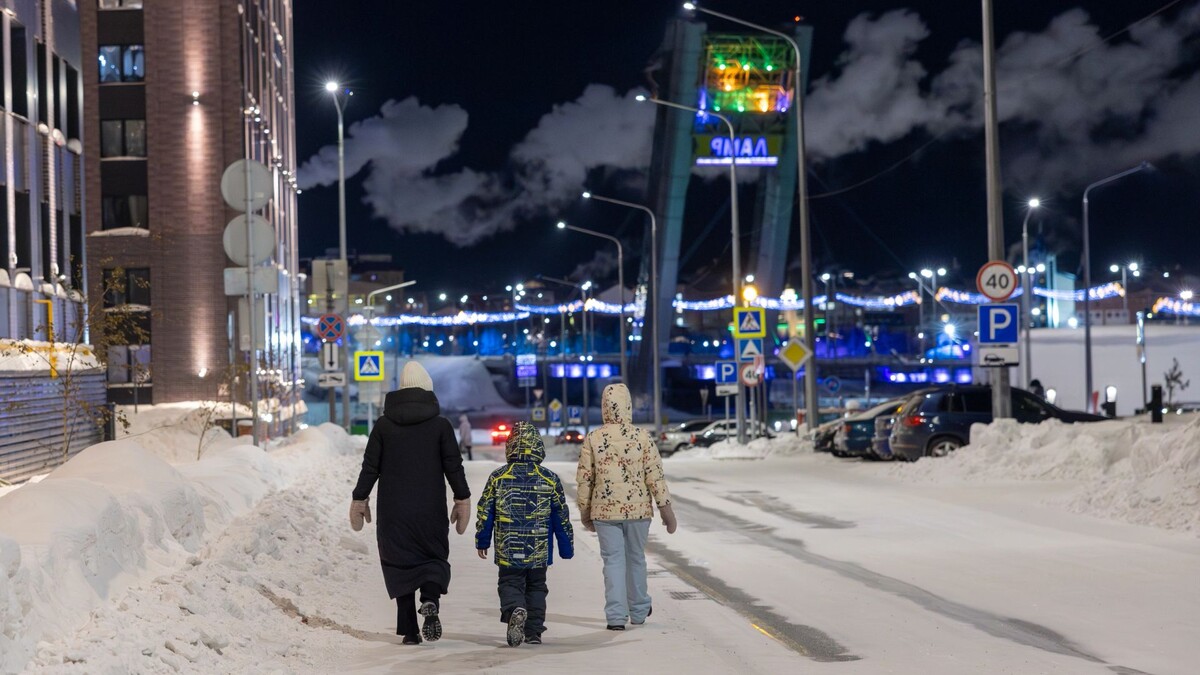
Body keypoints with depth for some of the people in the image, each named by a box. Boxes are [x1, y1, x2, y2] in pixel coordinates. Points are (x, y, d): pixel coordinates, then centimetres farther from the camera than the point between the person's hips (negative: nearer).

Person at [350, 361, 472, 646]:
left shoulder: (383, 425, 2)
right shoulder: (441, 424, -1)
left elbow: (370, 467, 3)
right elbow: (453, 466, -1)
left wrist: (359, 499, 12)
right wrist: (463, 499, 7)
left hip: (393, 510, 1)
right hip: (431, 510, -1)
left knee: (400, 563, 7)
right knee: (434, 557, 12)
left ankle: (409, 630, 3)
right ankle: (430, 601, -18)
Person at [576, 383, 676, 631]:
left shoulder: (593, 439, -4)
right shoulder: (643, 437, -6)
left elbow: (584, 478, 0)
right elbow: (655, 475, -6)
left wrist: (585, 510, 11)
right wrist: (665, 507, 1)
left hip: (605, 510, -1)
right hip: (638, 509, 1)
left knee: (613, 561, 4)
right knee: (636, 558, 16)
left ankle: (616, 616, -3)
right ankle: (639, 611, 29)